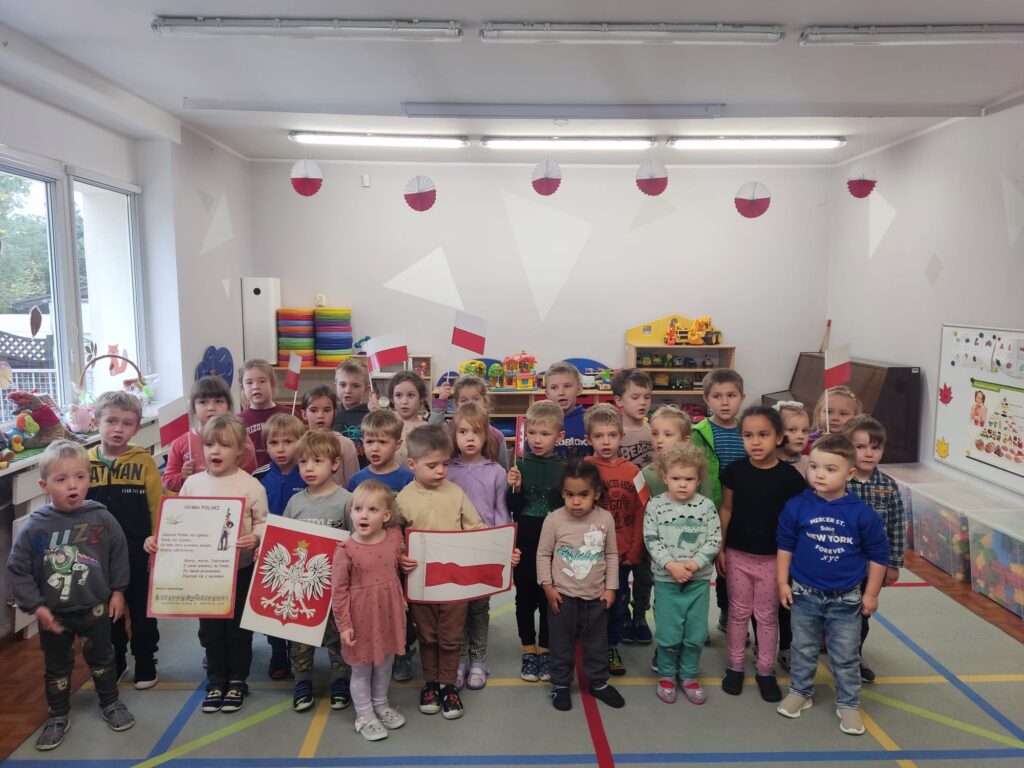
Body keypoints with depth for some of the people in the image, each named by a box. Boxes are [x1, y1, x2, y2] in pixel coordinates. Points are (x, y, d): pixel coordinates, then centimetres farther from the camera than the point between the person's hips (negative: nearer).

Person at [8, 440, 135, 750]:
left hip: (96, 607, 0)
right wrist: (36, 606, -11)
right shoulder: (34, 527, -16)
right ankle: (58, 716, 37)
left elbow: (119, 555, -2)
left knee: (101, 657, 19)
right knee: (56, 666, 18)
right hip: (53, 613, 0)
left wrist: (118, 591, 1)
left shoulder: (101, 518, -15)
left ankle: (110, 703, 39)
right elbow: (17, 570, -8)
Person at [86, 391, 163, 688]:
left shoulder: (144, 462, -8)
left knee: (142, 613, 12)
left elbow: (157, 508, -7)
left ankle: (146, 666, 28)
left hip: (139, 555, -2)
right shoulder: (84, 463, -2)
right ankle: (113, 665, 36)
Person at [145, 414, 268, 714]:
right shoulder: (192, 483, 0)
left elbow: (263, 523, -10)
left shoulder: (250, 485, -11)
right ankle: (215, 682, 32)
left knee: (238, 628, 11)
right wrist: (157, 539, -8)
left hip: (240, 569, -3)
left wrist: (255, 538, -30)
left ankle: (237, 681, 29)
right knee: (210, 629, 14)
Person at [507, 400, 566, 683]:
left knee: (549, 599, 11)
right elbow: (512, 508, -2)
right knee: (525, 598, 12)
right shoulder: (519, 466, -2)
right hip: (524, 544, 1)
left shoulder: (564, 468, -4)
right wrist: (515, 489, -19)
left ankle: (545, 651, 28)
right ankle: (529, 652, 28)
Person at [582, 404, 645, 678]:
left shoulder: (632, 472, -3)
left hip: (623, 554, 2)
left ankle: (612, 648, 32)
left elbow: (641, 515, 0)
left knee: (618, 601, 13)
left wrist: (634, 552, -3)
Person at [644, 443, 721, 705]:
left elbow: (714, 540, -5)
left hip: (700, 579, 2)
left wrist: (694, 564, -16)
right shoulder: (655, 505, -6)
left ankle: (688, 675, 29)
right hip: (666, 579, -1)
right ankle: (666, 674, 25)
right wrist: (671, 565, -19)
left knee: (696, 633, 9)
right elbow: (651, 541, -8)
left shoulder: (706, 505, -3)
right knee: (668, 633, 3)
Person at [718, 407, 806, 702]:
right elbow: (726, 510, 1)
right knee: (738, 612, 14)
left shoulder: (790, 476, -12)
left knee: (768, 615, 13)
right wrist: (720, 548, 2)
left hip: (773, 557, -1)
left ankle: (766, 670, 28)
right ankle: (735, 666, 29)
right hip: (738, 554, 1)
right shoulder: (734, 471, -9)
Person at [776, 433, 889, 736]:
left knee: (846, 657, 13)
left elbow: (878, 555, -2)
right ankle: (800, 691, 37)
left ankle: (848, 704, 31)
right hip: (805, 596, 1)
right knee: (803, 650, 18)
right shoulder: (797, 507, -12)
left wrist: (871, 594, 1)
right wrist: (782, 583, 0)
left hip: (846, 600, -1)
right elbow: (785, 546, 0)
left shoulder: (862, 514, -14)